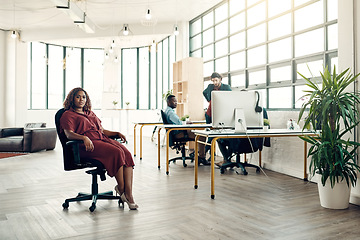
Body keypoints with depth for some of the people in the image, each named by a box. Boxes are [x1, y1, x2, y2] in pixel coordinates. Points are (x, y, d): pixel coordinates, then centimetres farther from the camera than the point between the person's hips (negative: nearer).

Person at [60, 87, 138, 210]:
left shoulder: (91, 113, 32)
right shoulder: (68, 115, 10)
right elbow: (69, 134, -7)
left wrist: (117, 133, 11)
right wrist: (84, 138, -27)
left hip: (103, 139, 7)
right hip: (88, 144, -6)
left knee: (127, 154, -22)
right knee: (117, 153, -31)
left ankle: (128, 194, -27)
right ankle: (121, 188, -16)